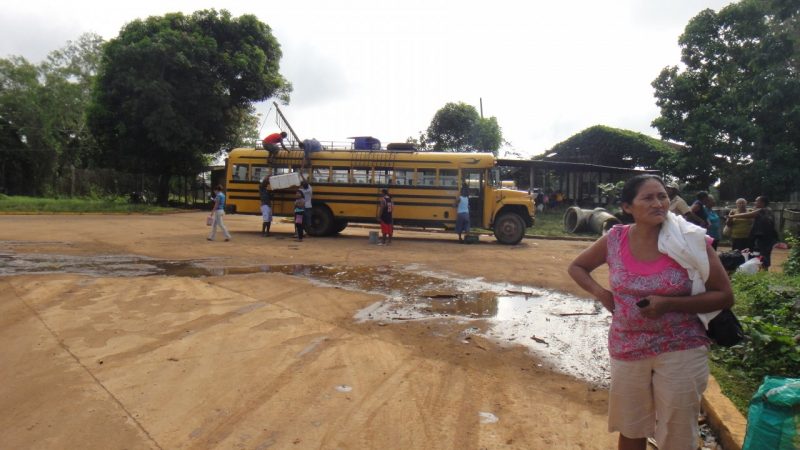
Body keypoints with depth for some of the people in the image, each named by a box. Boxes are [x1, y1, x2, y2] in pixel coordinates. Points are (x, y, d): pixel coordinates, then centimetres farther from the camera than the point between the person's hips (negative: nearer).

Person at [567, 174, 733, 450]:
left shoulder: (691, 241, -11)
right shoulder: (615, 240, -5)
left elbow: (724, 296, -8)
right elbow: (577, 267, 11)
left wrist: (669, 304, -21)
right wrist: (601, 294, -7)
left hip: (680, 350, -2)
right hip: (626, 350, 2)